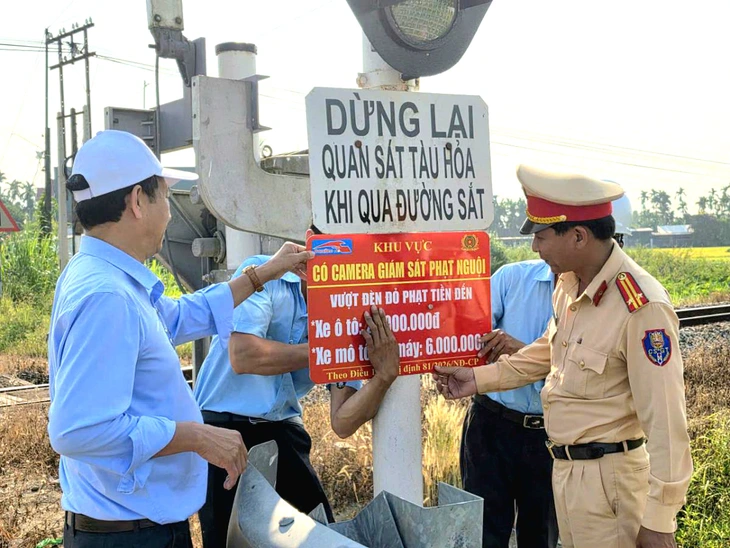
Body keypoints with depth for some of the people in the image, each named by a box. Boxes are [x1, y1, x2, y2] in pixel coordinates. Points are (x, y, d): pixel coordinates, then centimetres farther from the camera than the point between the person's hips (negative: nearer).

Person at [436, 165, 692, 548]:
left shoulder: (642, 307, -25)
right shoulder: (569, 283, 1)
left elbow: (665, 420, -24)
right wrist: (479, 378, 17)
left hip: (607, 477, -8)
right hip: (565, 469, 8)